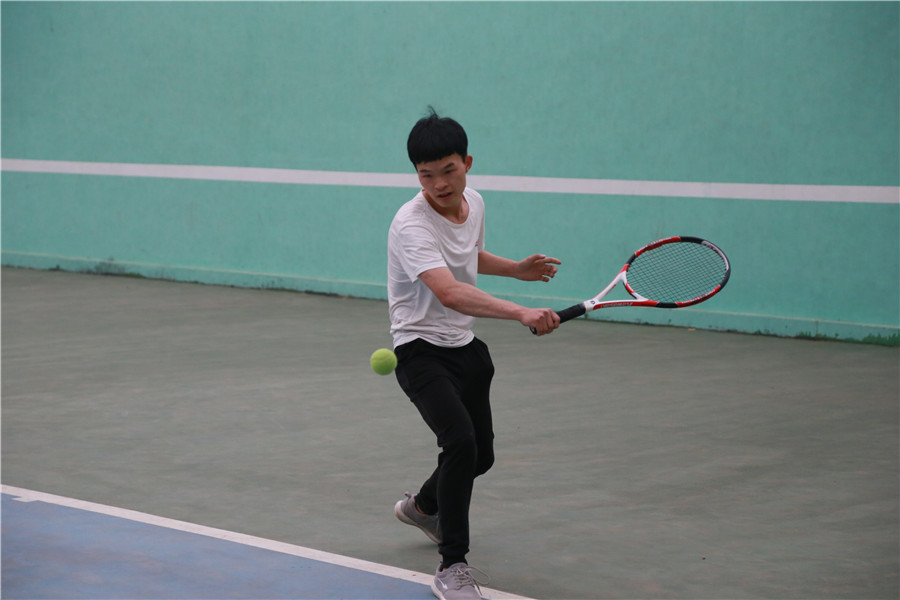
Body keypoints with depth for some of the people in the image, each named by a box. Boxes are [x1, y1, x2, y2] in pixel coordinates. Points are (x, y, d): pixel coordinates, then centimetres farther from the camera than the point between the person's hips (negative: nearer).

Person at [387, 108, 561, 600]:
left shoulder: (473, 203, -1)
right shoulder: (411, 224, -26)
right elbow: (449, 293, -43)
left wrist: (517, 268, 10)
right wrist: (522, 314, -54)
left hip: (464, 345, 8)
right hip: (421, 351, -8)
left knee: (480, 455, 19)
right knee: (460, 441, -27)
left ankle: (422, 506, 50)